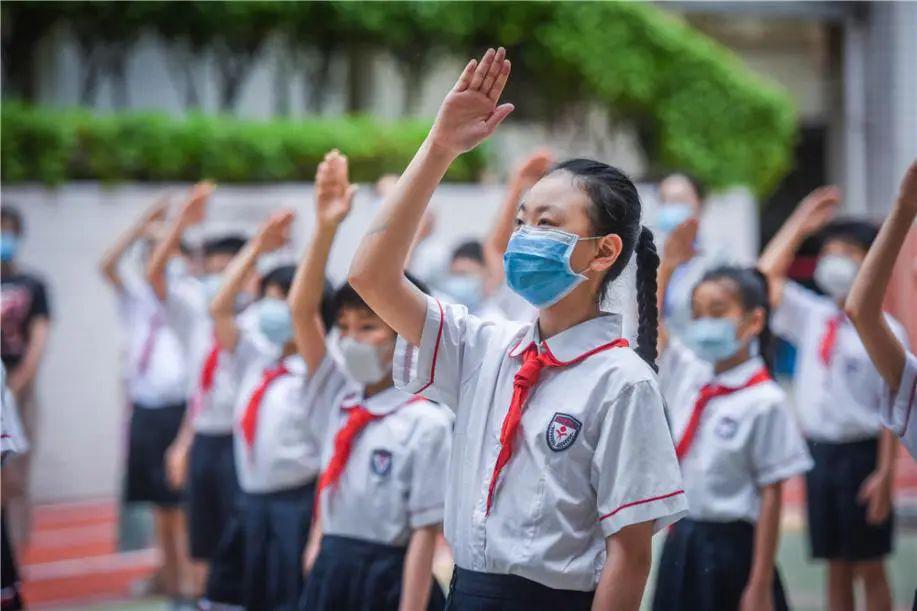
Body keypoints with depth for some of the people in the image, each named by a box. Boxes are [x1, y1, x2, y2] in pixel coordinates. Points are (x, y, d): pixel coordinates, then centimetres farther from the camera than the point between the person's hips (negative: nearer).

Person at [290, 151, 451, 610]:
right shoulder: (342, 399, 7)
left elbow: (425, 533, -13)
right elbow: (301, 310, 0)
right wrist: (326, 228, -11)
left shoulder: (425, 423, -11)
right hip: (330, 574, 6)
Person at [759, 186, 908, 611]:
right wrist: (800, 224, 8)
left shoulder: (884, 331, -8)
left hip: (861, 453, -5)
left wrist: (884, 473, -16)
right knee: (835, 566, 10)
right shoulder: (814, 317, 8)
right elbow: (766, 277, 8)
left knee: (869, 568, 2)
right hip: (819, 449, 5)